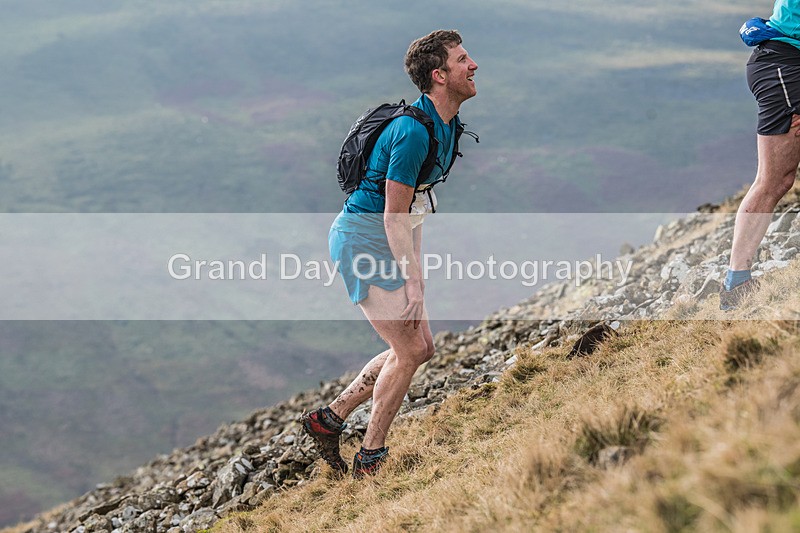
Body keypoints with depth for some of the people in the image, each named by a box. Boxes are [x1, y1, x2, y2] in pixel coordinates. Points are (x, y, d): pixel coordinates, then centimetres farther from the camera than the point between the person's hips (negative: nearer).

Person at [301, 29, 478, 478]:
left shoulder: (449, 122, 5)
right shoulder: (413, 131, -25)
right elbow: (394, 215, -23)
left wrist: (416, 266, 16)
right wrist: (413, 282, -22)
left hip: (392, 242, 10)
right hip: (363, 238, -10)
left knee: (421, 348, 10)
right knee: (410, 350, -8)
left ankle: (330, 418, 19)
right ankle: (371, 459, 6)